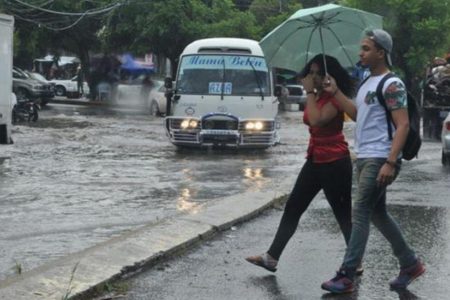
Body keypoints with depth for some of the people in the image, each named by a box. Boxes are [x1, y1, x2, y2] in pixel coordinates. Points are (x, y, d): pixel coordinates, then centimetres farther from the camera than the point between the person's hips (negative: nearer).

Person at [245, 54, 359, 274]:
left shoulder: (335, 98, -13)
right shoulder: (315, 98, 12)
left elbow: (317, 120, -30)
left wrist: (310, 92, -22)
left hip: (335, 163, -9)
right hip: (314, 161, 9)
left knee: (343, 214, -1)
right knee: (292, 208, 7)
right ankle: (272, 257, 10)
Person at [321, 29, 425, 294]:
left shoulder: (391, 85, -13)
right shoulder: (368, 83, 15)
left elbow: (403, 125, -19)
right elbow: (358, 114, 18)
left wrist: (391, 162, -26)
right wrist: (335, 92, 10)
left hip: (380, 160, -10)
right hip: (364, 158, 10)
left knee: (360, 214, -10)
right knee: (378, 214, 15)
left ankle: (347, 276, -8)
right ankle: (411, 264, 27)